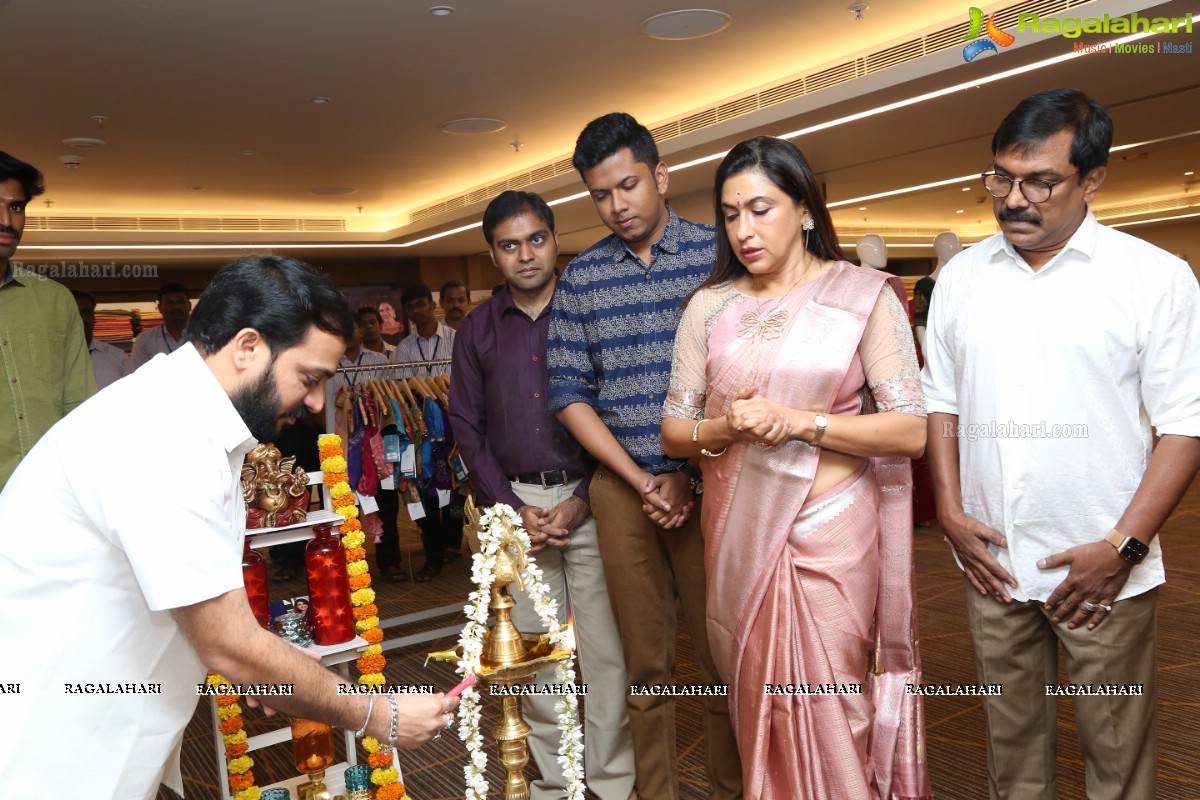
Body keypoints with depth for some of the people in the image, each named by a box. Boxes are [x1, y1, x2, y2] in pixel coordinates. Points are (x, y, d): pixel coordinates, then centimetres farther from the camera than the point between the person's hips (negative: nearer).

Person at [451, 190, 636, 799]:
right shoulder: (477, 330, 9)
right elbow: (466, 425, 8)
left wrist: (583, 499, -9)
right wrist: (514, 508, -2)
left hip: (588, 498, -2)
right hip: (515, 503, 2)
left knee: (605, 649, 0)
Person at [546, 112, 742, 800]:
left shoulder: (717, 255, 1)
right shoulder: (582, 277, 6)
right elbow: (570, 394, 4)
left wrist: (692, 475, -6)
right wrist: (644, 482, -4)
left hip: (706, 480, -1)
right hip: (622, 485, 2)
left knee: (722, 652, 5)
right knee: (647, 661, 9)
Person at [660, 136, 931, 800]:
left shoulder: (863, 294, -4)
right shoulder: (710, 306, 5)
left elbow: (912, 431, -9)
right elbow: (673, 431, 6)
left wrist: (798, 422, -18)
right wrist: (724, 428, -15)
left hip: (830, 531, -3)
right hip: (737, 536, 3)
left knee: (829, 713, 4)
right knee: (757, 706, 15)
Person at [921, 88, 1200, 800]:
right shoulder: (961, 277, 6)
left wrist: (1122, 547, -13)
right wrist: (950, 511, 0)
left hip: (1103, 566, -3)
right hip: (991, 562, 3)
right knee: (1012, 739, 17)